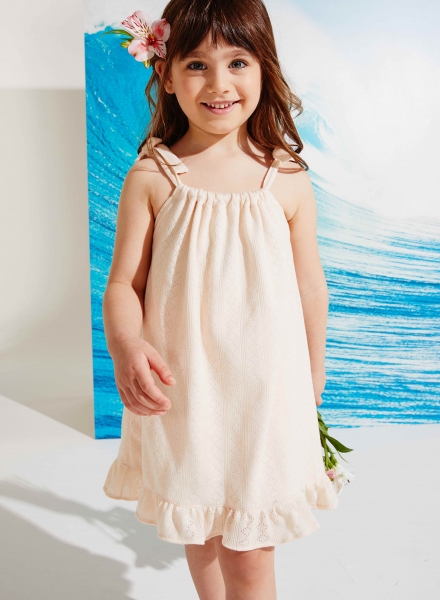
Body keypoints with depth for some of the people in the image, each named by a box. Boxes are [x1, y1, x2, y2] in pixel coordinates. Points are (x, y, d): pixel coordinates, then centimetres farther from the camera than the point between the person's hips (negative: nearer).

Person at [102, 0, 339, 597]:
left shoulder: (287, 180, -6)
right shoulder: (151, 178, -7)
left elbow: (310, 285, 4)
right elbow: (123, 283, -6)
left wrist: (314, 371, 14)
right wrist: (126, 346, -27)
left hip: (263, 388, 0)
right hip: (181, 387, 1)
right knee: (199, 527, 22)